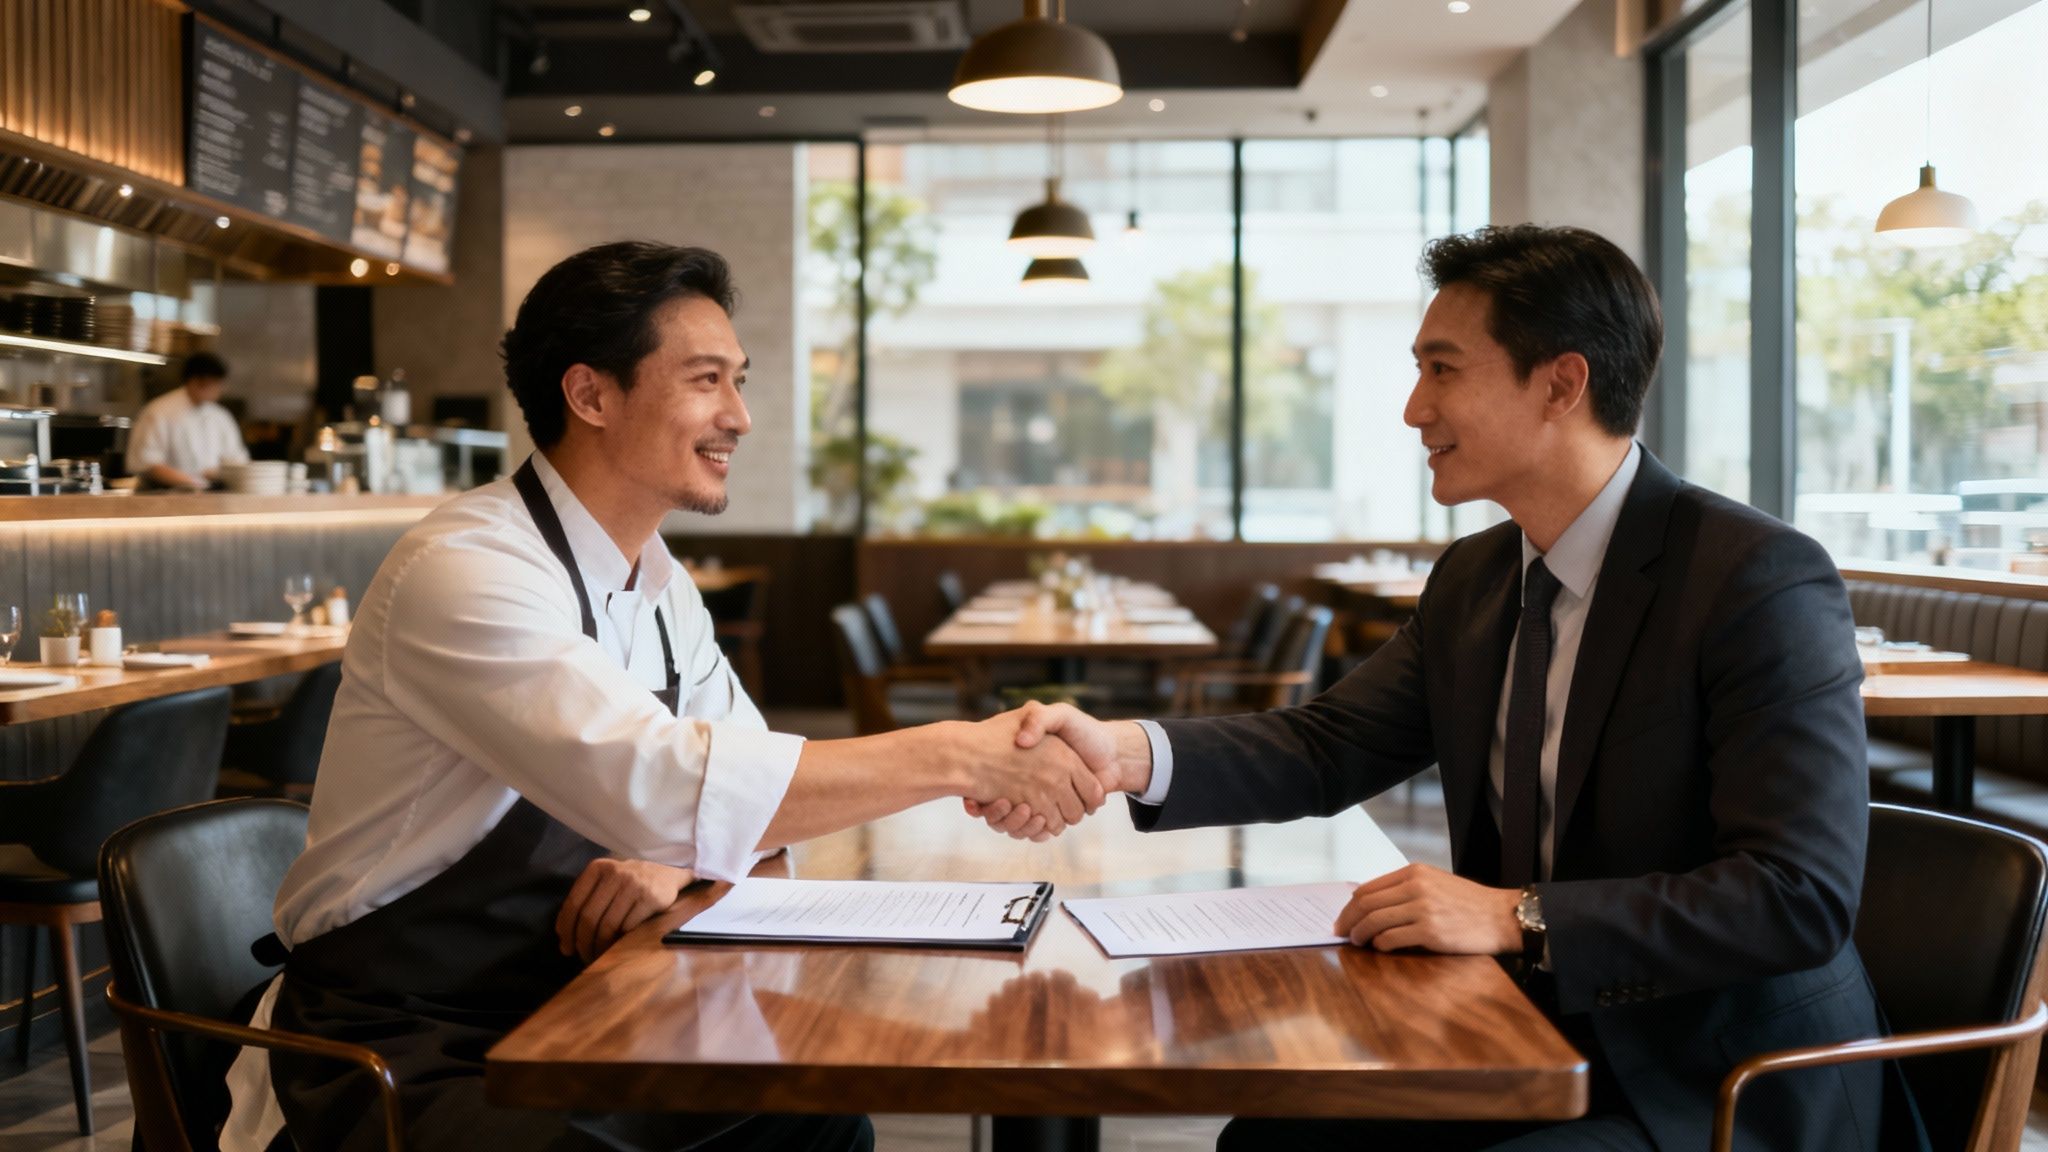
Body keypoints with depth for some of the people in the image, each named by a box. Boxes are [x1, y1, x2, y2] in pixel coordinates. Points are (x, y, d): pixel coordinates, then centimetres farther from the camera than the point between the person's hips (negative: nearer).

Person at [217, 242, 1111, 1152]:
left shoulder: (658, 583, 6)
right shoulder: (462, 571, -22)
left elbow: (754, 787, 10)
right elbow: (663, 790, -35)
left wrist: (678, 855, -13)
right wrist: (955, 757, -32)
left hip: (560, 1011, 8)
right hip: (400, 1047, -8)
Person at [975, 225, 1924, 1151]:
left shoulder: (1762, 582, -19)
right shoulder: (1473, 578, 7)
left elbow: (1803, 897, -24)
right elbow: (1328, 748, 2)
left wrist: (1517, 916, -29)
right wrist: (1124, 751, -16)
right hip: (1541, 1047, 7)